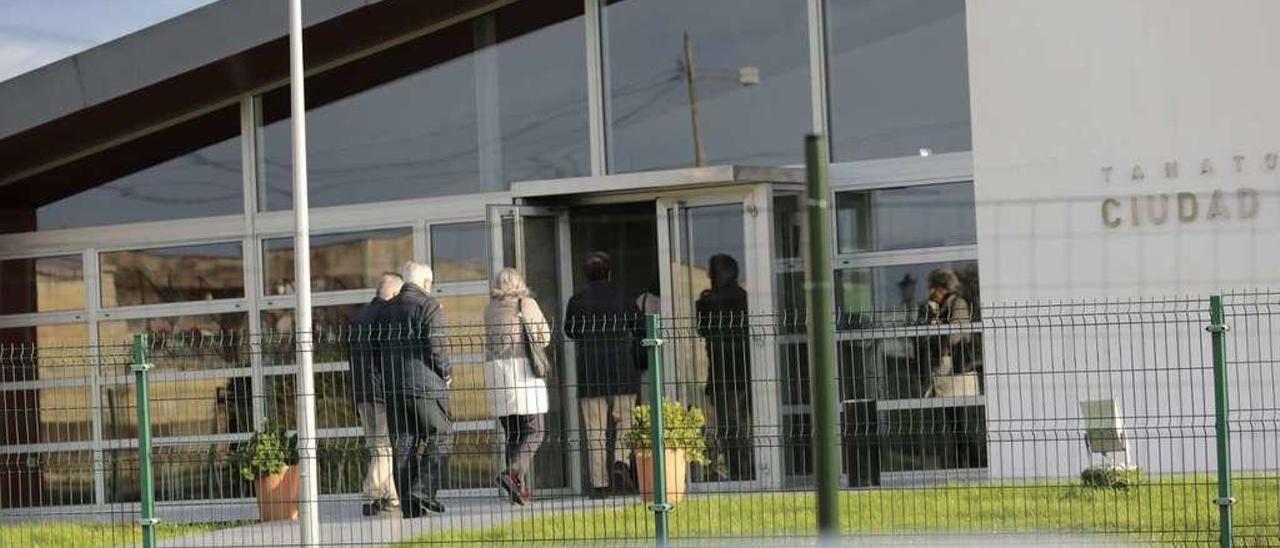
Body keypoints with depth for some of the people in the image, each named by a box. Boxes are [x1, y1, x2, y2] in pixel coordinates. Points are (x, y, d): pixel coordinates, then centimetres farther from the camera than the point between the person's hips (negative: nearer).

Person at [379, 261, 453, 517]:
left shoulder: (386, 309, 15)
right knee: (440, 436, 2)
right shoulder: (429, 306, -5)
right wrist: (446, 372, -1)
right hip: (425, 384, -6)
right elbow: (435, 344, -15)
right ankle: (423, 491, -13)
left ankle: (408, 504, 4)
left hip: (393, 387, 6)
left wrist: (389, 377, 17)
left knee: (403, 443, 6)